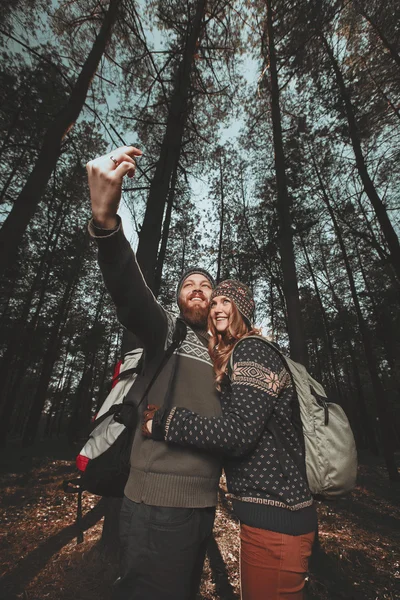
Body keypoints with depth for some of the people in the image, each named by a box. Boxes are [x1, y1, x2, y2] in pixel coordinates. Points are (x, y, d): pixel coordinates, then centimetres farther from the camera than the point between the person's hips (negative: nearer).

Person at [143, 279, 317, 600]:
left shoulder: (252, 351, -17)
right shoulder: (237, 355, 12)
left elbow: (238, 432, -27)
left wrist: (162, 422, -20)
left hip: (275, 515, -9)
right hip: (269, 508, 9)